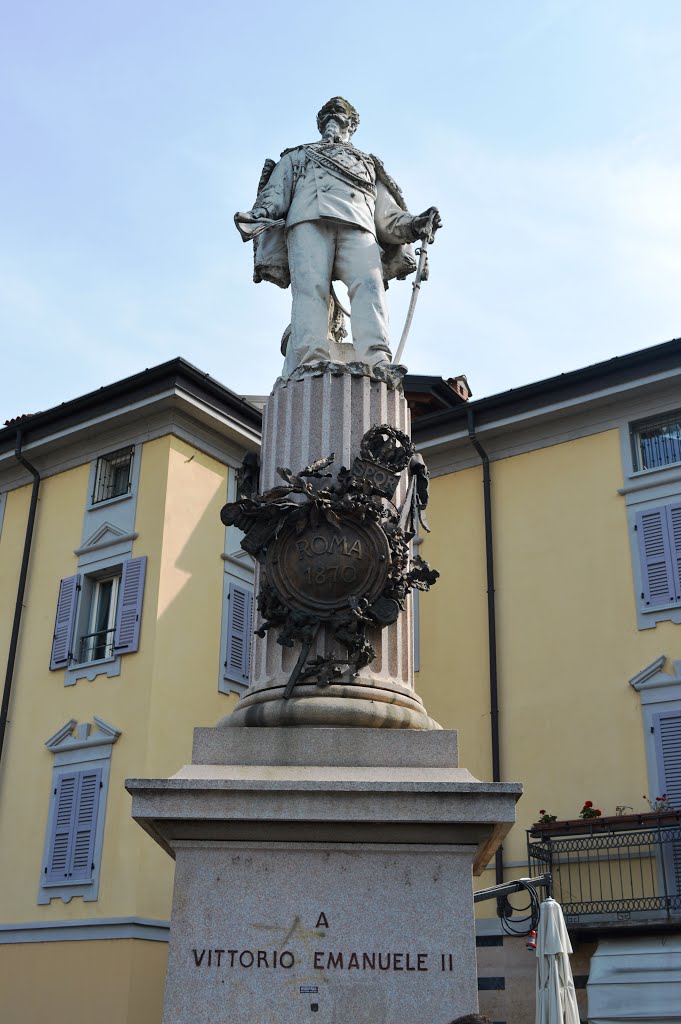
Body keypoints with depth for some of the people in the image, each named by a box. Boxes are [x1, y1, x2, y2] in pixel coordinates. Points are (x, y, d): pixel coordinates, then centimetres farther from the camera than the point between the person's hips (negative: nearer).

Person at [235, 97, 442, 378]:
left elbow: (388, 215, 28)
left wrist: (414, 225, 6)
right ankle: (308, 365, -45)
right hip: (310, 219, -1)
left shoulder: (368, 165, 42)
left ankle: (377, 363, -49)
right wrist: (258, 217, -1)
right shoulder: (296, 157, 39)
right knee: (311, 289, -27)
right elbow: (274, 196, 22)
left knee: (369, 285, -28)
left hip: (358, 227, 1)